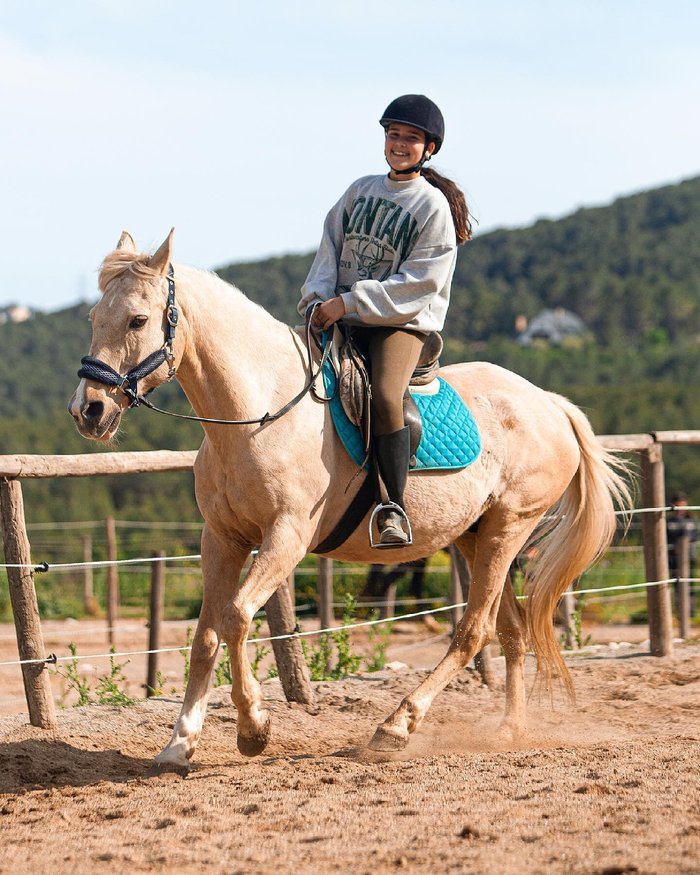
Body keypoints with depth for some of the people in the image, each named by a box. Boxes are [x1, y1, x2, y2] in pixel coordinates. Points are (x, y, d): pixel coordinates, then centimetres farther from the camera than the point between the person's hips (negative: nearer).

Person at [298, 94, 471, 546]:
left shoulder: (433, 207, -4)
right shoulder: (361, 191, 14)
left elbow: (417, 284, -12)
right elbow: (331, 249, 13)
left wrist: (349, 302, -18)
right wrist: (319, 299, -7)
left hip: (402, 323, -6)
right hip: (343, 320, 6)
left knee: (385, 399, -32)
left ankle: (395, 508, -23)